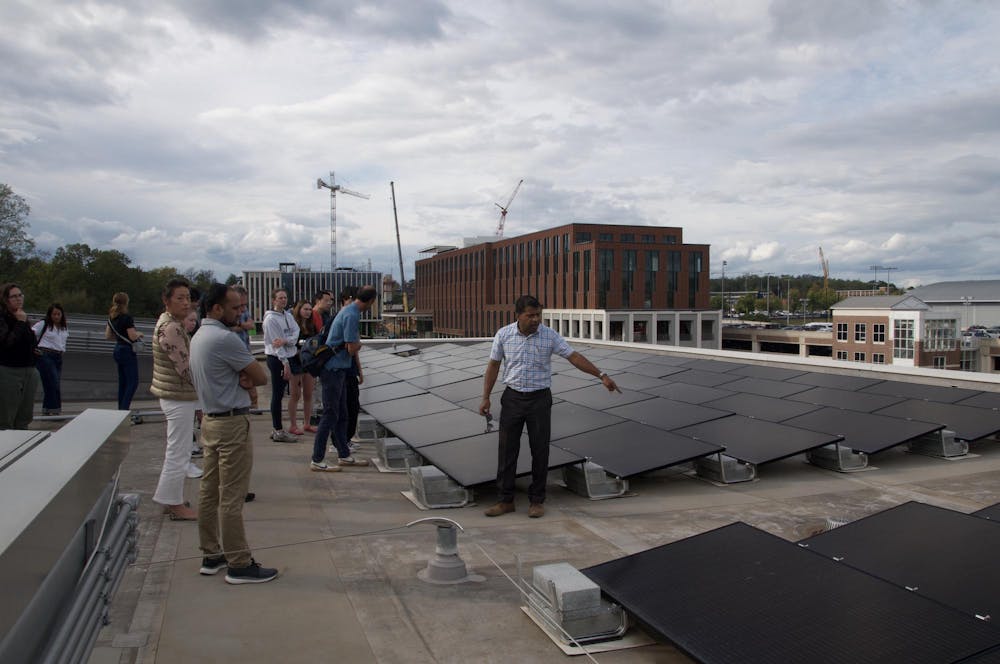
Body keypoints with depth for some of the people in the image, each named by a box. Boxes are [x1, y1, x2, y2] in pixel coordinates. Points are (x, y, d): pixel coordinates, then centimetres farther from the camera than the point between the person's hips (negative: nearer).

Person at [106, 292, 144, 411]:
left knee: (122, 382, 15)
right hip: (128, 351, -9)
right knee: (133, 382, -5)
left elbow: (108, 336, 13)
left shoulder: (111, 318, 8)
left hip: (118, 350, 9)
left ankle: (121, 409, 18)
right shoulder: (127, 318, -17)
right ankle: (124, 409, -12)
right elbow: (133, 336, -20)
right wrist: (139, 333, 0)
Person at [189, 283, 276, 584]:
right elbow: (261, 377, -15)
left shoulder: (199, 337, 12)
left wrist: (241, 378, -6)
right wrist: (247, 377, 3)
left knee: (210, 492, 14)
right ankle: (239, 565, 3)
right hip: (232, 424, -10)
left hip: (210, 420, 10)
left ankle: (211, 555, 23)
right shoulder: (225, 339, -19)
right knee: (232, 498, -4)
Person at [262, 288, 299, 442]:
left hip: (286, 357, 8)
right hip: (276, 359, -8)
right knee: (277, 394, -4)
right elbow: (276, 343, -15)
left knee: (280, 394, 11)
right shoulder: (270, 318, -11)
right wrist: (285, 363, -17)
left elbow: (296, 334, -1)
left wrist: (285, 340, -21)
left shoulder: (288, 316, 11)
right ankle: (278, 431, 1)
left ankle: (277, 430, 17)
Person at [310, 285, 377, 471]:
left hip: (337, 369, 10)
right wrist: (359, 344, 0)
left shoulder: (348, 310, 12)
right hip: (334, 370, -10)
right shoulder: (352, 316, -20)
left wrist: (356, 343, -1)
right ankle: (317, 460, 2)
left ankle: (344, 455, 24)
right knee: (330, 415, -4)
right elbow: (353, 349, -20)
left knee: (342, 414, 15)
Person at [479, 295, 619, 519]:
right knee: (507, 450, 3)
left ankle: (537, 500, 16)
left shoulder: (550, 335, -8)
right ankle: (506, 500, 14)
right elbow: (493, 366, 2)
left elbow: (574, 357, -9)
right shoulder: (503, 334, -5)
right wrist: (485, 397, -1)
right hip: (512, 398, 1)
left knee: (540, 451, 3)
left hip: (540, 399, -1)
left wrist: (602, 375, -17)